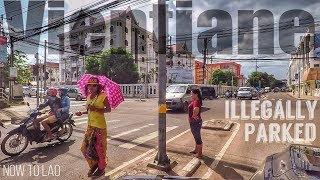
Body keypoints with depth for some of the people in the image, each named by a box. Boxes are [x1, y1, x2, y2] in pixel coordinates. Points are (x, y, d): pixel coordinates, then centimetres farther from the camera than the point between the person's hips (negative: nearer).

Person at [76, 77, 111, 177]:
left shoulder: (102, 96, -12)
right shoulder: (89, 97, 10)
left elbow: (108, 109, -13)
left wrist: (96, 109, -23)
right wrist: (82, 113, 6)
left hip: (99, 126, -7)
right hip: (90, 125, 7)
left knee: (99, 148, 4)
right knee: (85, 148, 11)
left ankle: (101, 168, 25)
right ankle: (94, 164, 33)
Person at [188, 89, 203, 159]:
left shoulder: (196, 102, -23)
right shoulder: (193, 101, 7)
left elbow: (196, 109, -43)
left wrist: (194, 116, -26)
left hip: (196, 121, -10)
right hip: (193, 121, 10)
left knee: (197, 137, 2)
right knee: (196, 136, 22)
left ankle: (200, 153, 16)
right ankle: (196, 150, 39)